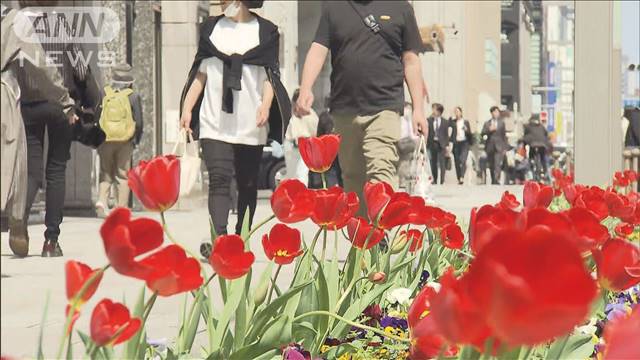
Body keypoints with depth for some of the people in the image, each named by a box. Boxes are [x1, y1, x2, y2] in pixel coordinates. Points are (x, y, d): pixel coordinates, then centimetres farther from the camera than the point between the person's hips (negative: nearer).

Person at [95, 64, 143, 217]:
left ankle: (102, 200, -9)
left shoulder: (103, 94, 3)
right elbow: (138, 122, -3)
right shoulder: (133, 97, -2)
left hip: (105, 140, 1)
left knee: (105, 174, 11)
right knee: (123, 175, 5)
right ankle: (121, 209, 3)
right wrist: (136, 140, 12)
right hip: (125, 142, -1)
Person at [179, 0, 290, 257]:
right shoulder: (211, 28, 13)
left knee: (247, 184, 5)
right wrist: (187, 108, 4)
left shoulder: (266, 31, 7)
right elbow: (200, 74, 13)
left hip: (251, 125, 0)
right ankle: (219, 239, -24)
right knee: (219, 180, -14)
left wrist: (266, 104, -12)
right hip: (214, 122, 0)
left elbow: (270, 75, 4)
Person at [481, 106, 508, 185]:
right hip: (490, 147, 2)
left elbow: (504, 135, 10)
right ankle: (493, 181, 15)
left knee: (498, 164, -17)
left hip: (499, 146, -2)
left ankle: (496, 180, -27)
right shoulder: (487, 123, 12)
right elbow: (482, 134, 3)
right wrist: (489, 130, -14)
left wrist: (505, 148, 6)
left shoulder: (502, 122, 11)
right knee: (491, 165, 5)